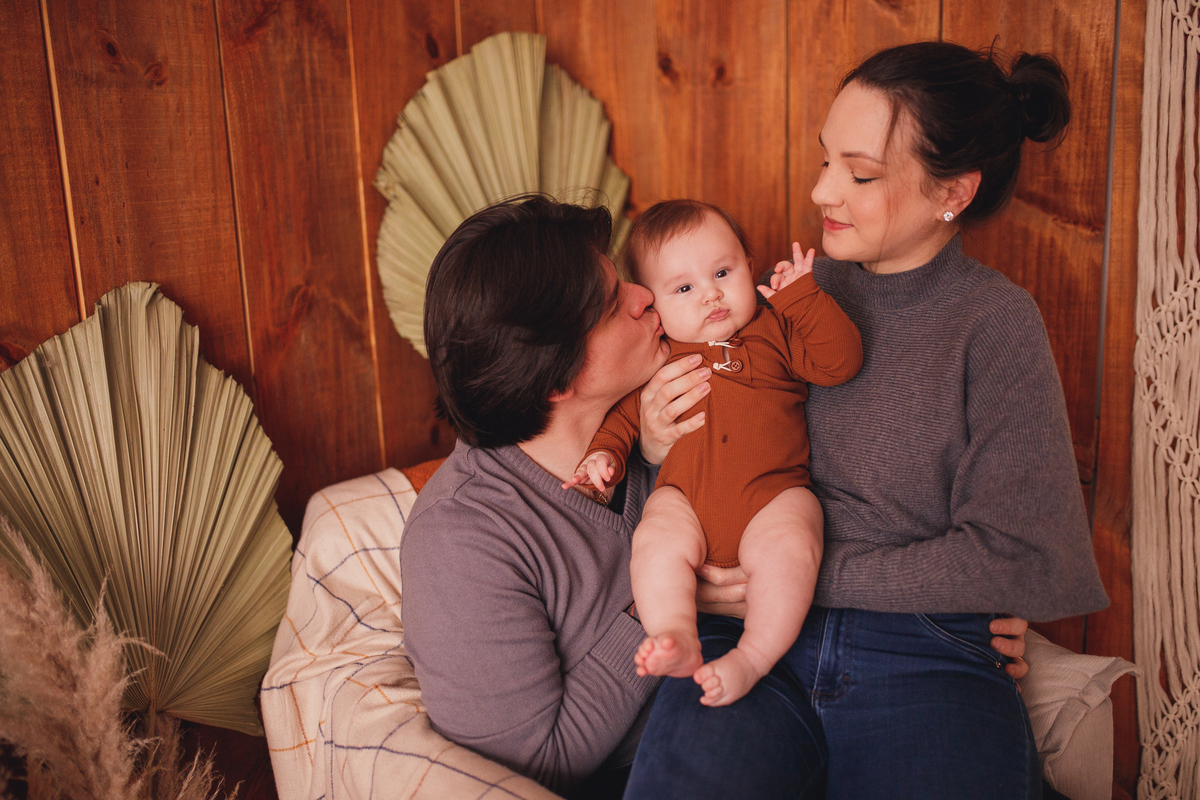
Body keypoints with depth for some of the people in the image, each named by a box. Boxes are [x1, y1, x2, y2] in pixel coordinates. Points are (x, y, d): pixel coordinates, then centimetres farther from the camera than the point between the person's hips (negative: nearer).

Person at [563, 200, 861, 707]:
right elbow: (622, 412, 20)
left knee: (787, 551, -29)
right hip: (684, 496, 2)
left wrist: (803, 296, -5)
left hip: (773, 494, -1)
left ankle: (753, 657, -23)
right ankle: (678, 642, -29)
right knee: (657, 542, -28)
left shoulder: (773, 331, 12)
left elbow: (840, 361, 1)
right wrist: (605, 452, 0)